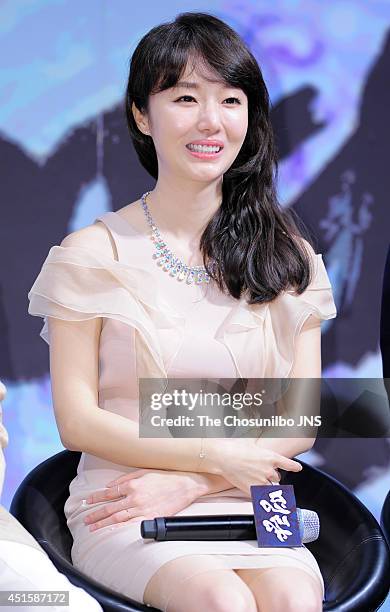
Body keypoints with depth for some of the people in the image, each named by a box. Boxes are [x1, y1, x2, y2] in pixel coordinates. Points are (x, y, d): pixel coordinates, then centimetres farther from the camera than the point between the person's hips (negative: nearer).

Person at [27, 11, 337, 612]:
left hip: (245, 505, 2)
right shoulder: (94, 253, 0)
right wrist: (217, 455, -10)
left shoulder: (286, 254, 9)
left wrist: (187, 483, -10)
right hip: (125, 516, -2)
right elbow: (78, 421, -2)